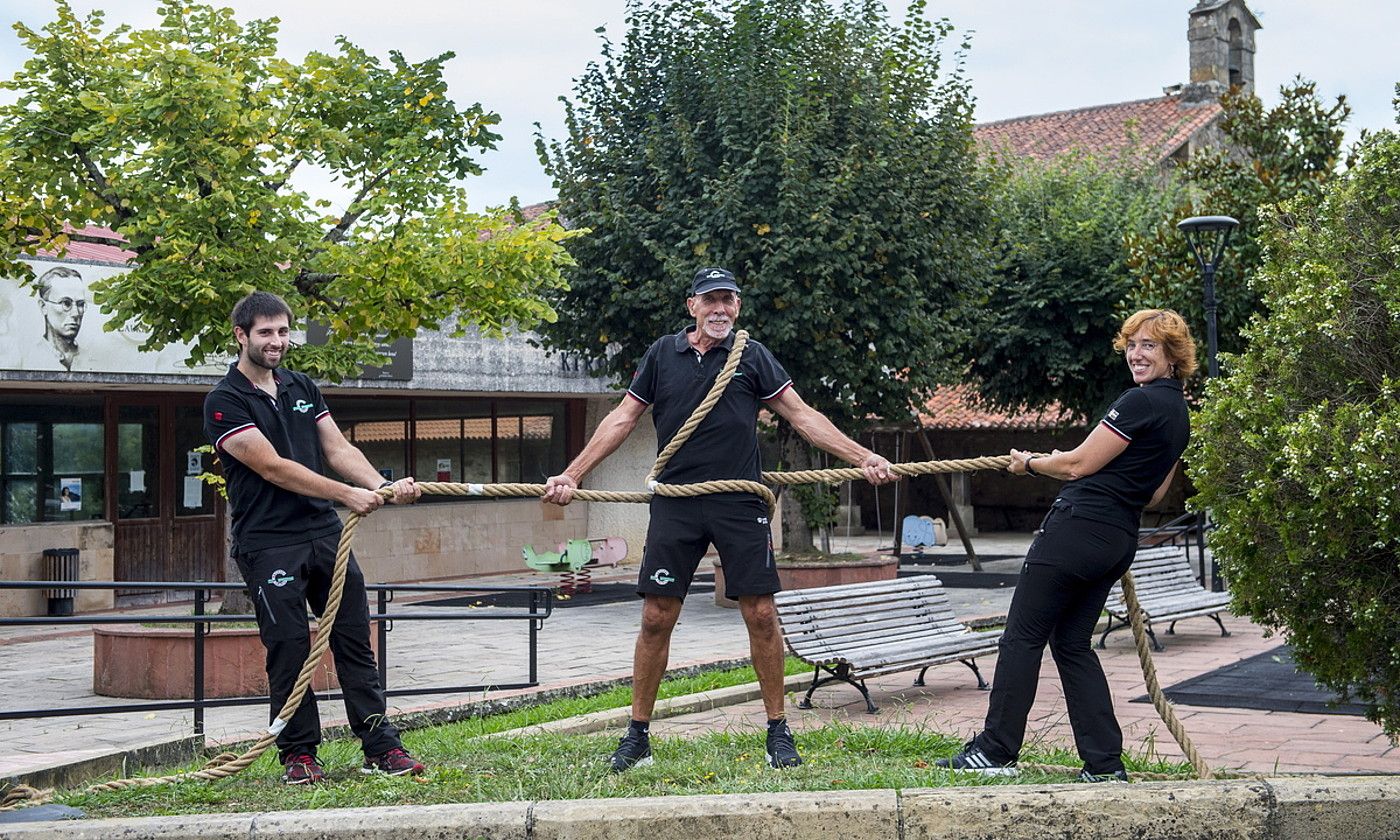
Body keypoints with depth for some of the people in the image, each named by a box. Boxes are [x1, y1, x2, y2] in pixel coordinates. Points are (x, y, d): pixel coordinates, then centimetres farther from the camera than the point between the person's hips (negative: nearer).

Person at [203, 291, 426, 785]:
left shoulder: (302, 387, 15)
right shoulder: (225, 403, -7)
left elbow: (338, 449, 9)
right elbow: (273, 468, -16)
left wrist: (383, 486, -9)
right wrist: (347, 494, -20)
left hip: (325, 532, 6)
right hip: (269, 544, -6)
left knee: (355, 641, 6)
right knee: (289, 649, -2)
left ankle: (381, 748, 10)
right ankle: (298, 754, 10)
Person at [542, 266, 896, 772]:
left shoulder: (751, 356, 6)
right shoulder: (663, 354, 9)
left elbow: (802, 416, 6)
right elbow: (622, 420, 12)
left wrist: (861, 457, -2)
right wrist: (572, 475, 6)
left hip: (740, 503, -1)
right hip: (675, 504, 1)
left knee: (760, 616, -1)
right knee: (656, 618, 0)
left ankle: (778, 731, 13)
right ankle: (637, 735, 12)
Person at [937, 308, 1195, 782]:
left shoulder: (1140, 402, -13)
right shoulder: (1179, 414, 17)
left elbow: (1078, 465, -11)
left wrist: (1031, 463, 7)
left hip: (1078, 527, -10)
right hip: (1119, 541, 10)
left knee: (1023, 636, -1)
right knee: (1072, 643, 14)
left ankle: (995, 751, 3)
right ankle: (1105, 764, 11)